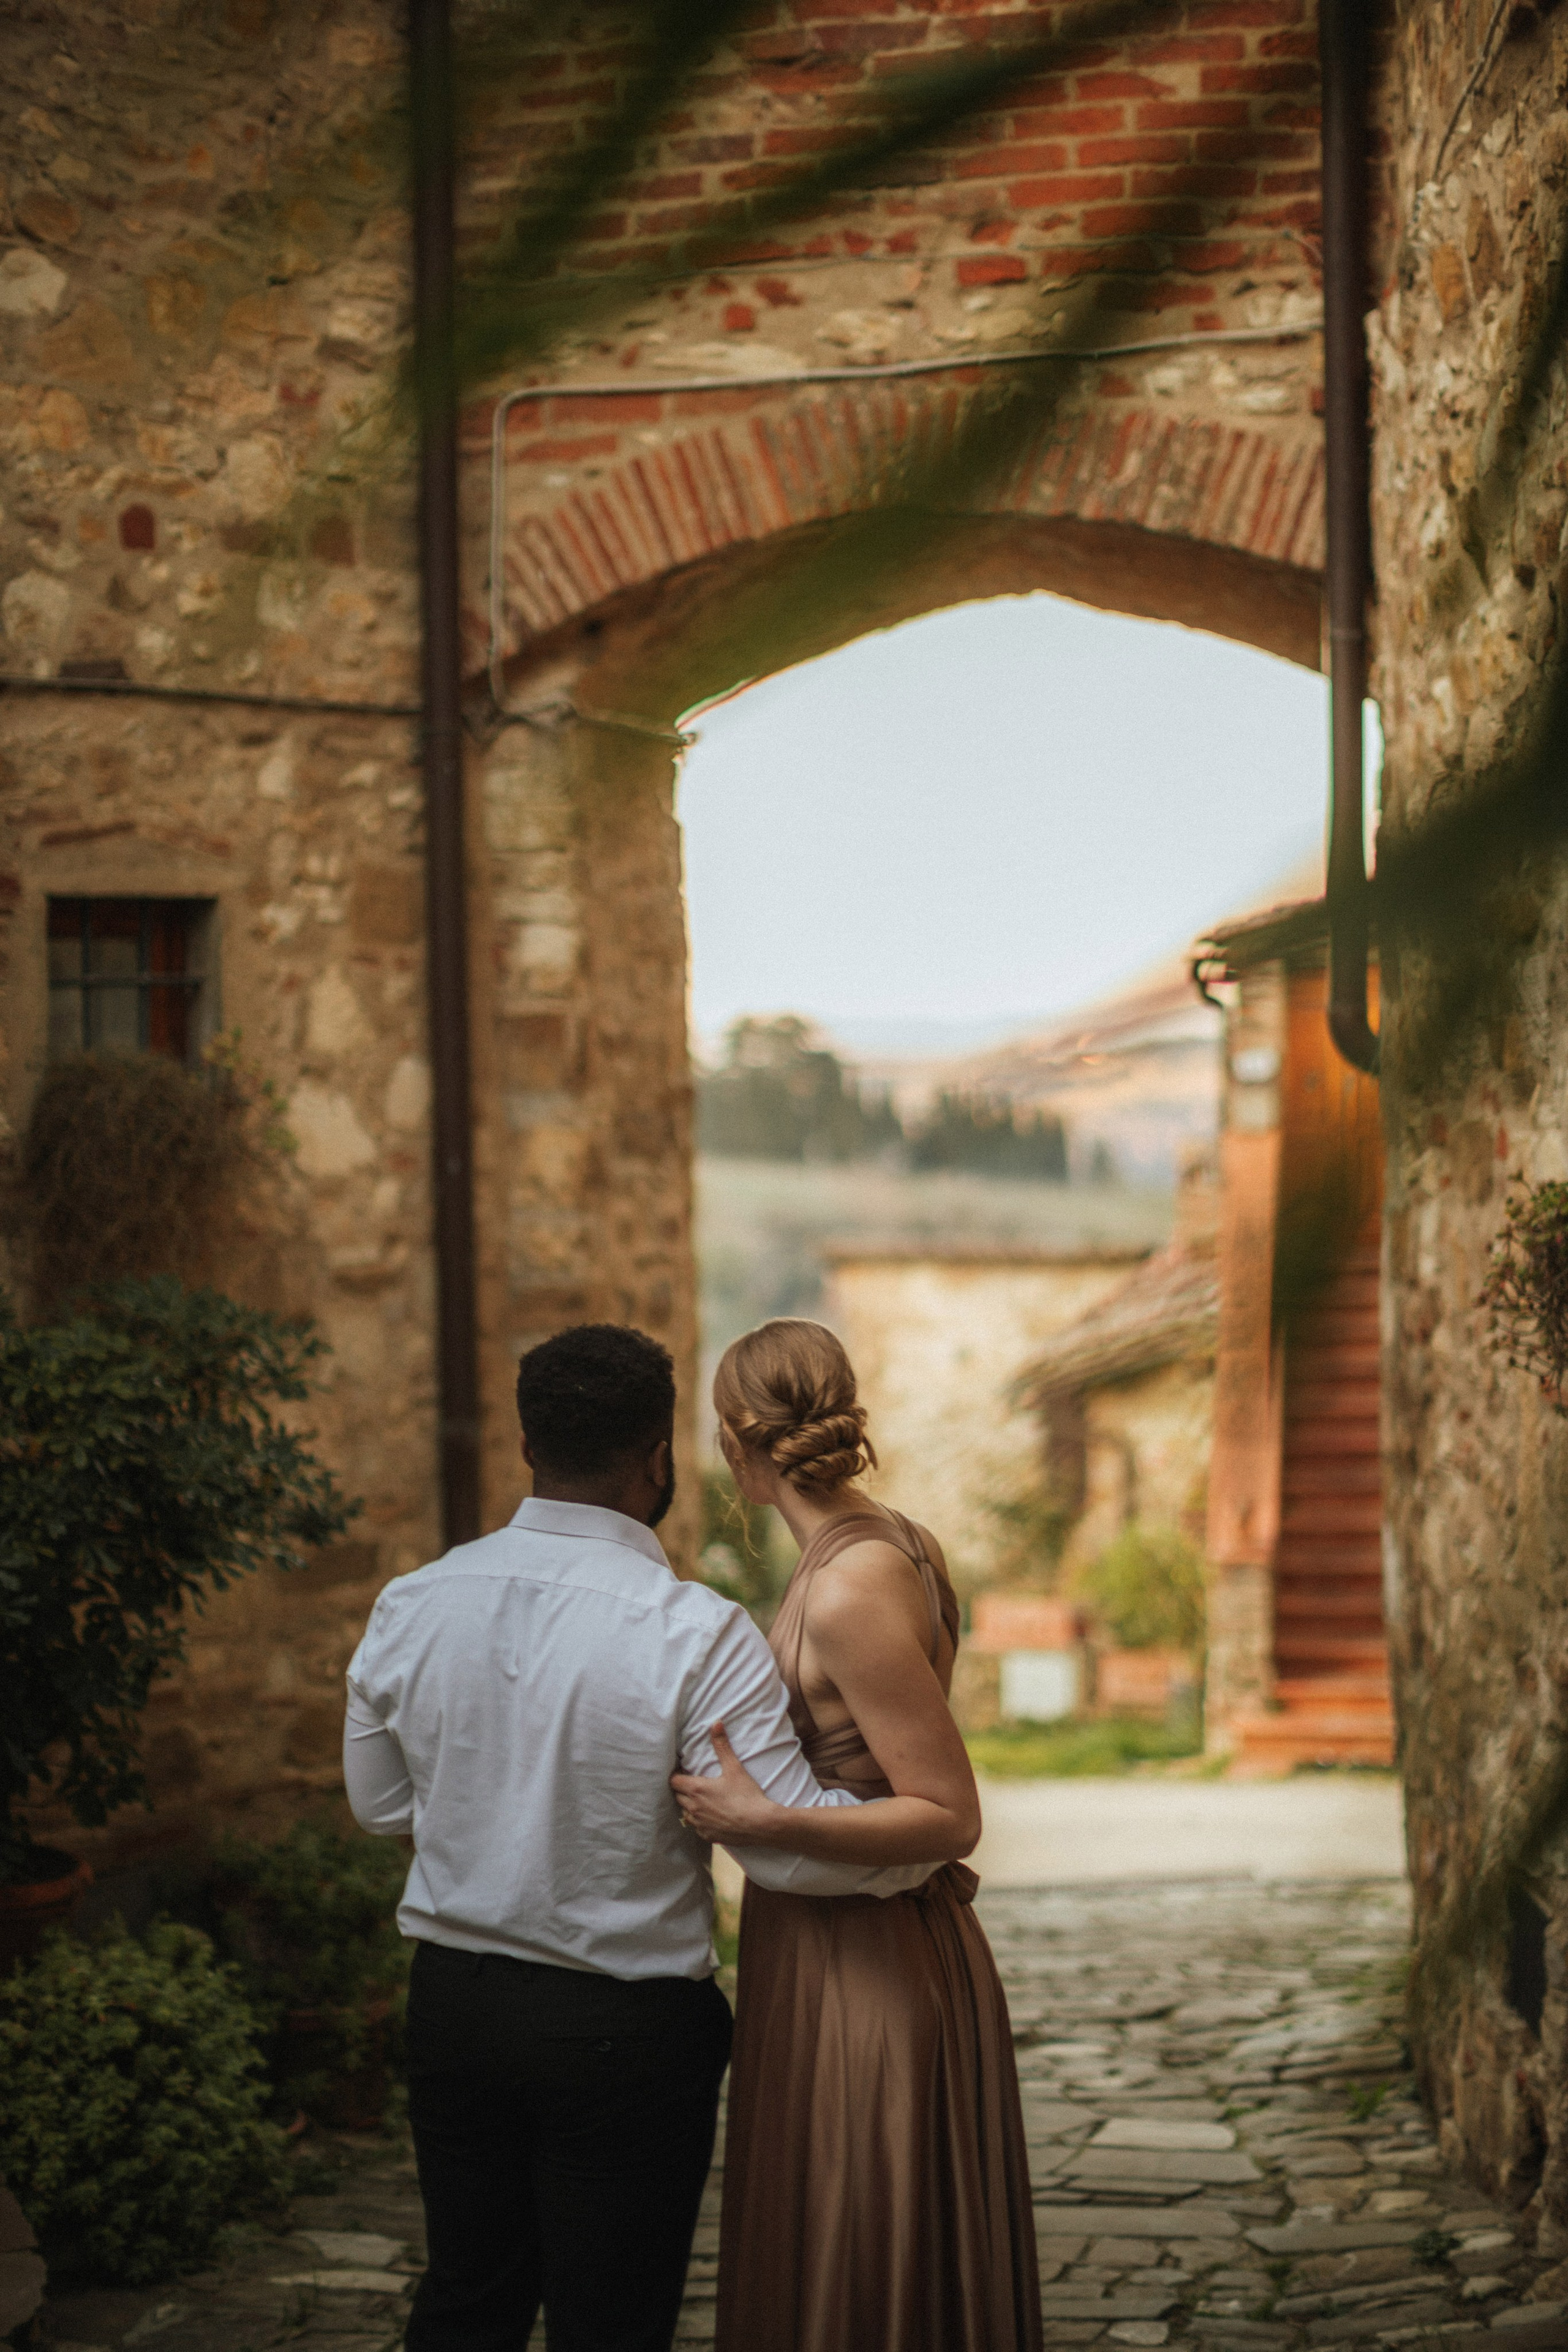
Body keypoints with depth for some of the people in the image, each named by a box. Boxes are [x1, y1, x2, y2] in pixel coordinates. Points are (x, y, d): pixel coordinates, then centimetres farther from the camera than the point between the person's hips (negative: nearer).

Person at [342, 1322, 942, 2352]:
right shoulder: (697, 1636, -19)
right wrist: (925, 1859, 0)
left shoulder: (410, 1608, -3)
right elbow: (794, 1847, -17)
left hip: (453, 1999, 5)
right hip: (625, 2033, -5)